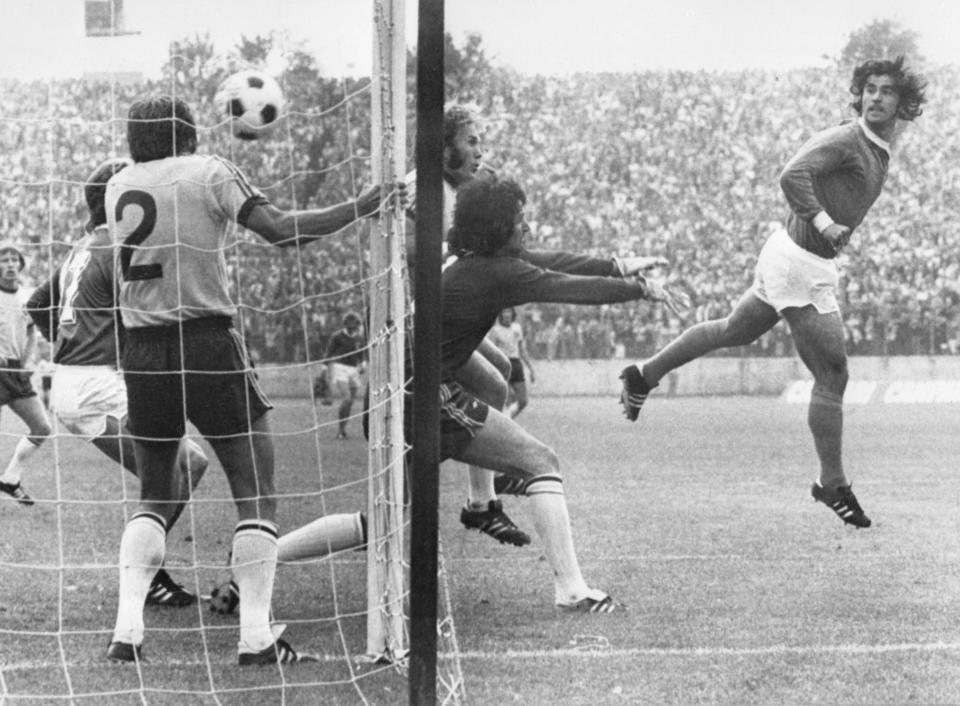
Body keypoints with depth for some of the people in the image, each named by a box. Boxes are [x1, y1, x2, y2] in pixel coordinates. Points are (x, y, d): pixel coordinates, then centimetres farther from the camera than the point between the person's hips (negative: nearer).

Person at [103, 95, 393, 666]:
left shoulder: (118, 186, 11)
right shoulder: (209, 171, -2)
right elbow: (280, 230, -12)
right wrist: (362, 208, -6)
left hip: (143, 351, 5)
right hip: (208, 340, -5)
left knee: (155, 497, 17)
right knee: (256, 493, 1)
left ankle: (128, 629, 2)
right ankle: (256, 635, -9)